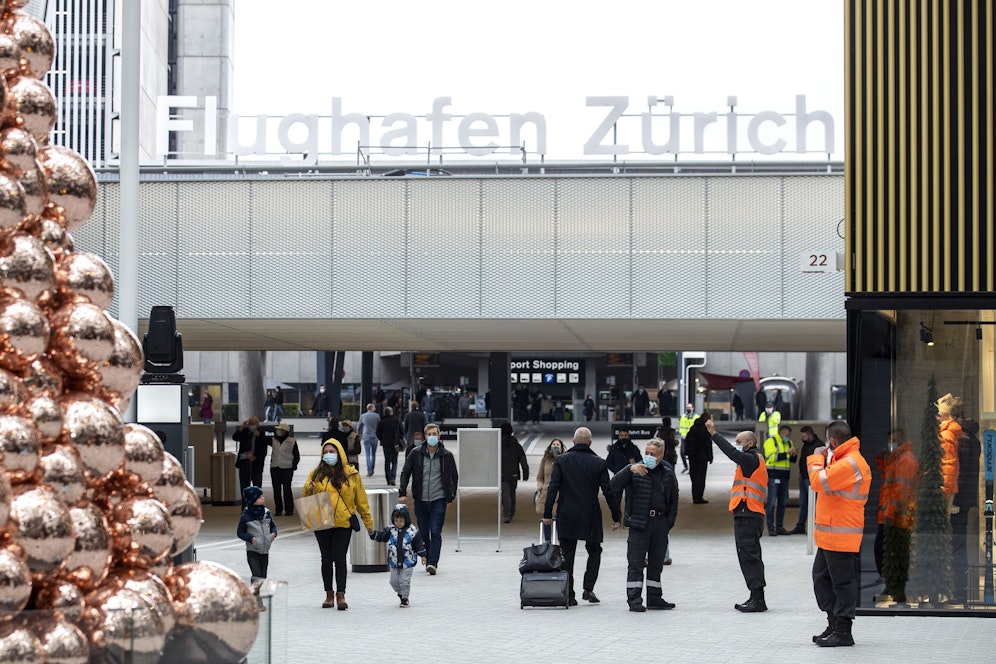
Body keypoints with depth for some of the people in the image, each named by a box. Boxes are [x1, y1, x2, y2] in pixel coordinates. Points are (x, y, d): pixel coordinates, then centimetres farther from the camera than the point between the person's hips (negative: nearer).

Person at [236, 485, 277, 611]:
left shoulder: (267, 513, 1)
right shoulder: (245, 517, -12)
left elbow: (273, 525, 15)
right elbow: (239, 532, -4)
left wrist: (273, 533, -6)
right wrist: (250, 538, -19)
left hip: (265, 550, 5)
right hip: (252, 551, -5)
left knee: (263, 577, 9)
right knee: (257, 576, -16)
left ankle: (258, 601, 23)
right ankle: (257, 601, -9)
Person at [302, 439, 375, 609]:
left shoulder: (351, 474, 2)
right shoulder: (317, 473, 5)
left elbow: (361, 499, 6)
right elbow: (306, 495, 11)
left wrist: (368, 521, 7)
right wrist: (308, 490, -13)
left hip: (343, 523, -2)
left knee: (340, 559, -5)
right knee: (327, 559, 8)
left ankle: (341, 595, -4)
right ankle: (329, 595, 16)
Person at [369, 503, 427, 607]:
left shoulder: (412, 531, -8)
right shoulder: (390, 530, 0)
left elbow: (419, 544, -2)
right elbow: (381, 536, -1)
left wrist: (422, 555, 0)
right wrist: (372, 533, -20)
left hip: (407, 562, -4)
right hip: (394, 562, 4)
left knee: (405, 581, -1)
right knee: (394, 581, 11)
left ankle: (405, 599, 13)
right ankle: (400, 593, 36)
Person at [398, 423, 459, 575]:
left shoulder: (446, 455, 1)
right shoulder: (416, 453, 1)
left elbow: (454, 476, 12)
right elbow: (405, 473, 6)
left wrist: (451, 495, 7)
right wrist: (402, 493, -2)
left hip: (439, 499, -2)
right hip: (421, 500, 2)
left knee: (436, 532, -11)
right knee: (423, 533, 8)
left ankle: (433, 563, -16)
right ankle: (427, 560, 21)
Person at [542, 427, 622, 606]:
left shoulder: (561, 460, -2)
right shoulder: (598, 463, -2)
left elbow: (553, 488, -6)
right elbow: (608, 492, -1)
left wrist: (547, 514, -1)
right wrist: (616, 517, 6)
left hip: (566, 517, 0)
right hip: (590, 517, 0)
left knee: (567, 555, 6)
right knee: (594, 551, 16)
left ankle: (568, 595, 5)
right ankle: (588, 589, 2)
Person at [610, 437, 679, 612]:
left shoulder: (668, 473, 9)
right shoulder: (636, 471, -1)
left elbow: (673, 499, 17)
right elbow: (614, 485, -11)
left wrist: (670, 521, 7)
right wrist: (629, 469, -22)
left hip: (660, 522, 4)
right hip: (639, 523, -4)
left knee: (656, 563, 11)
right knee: (635, 563, -3)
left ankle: (654, 598, 18)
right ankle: (634, 599, 0)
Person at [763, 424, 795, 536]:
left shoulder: (789, 442, 15)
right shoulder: (770, 441, -8)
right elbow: (771, 457, -20)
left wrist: (793, 455, -1)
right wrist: (786, 453, -23)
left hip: (784, 476, 8)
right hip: (773, 475, -7)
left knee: (782, 502, 10)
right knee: (772, 502, -8)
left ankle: (780, 527, 16)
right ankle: (771, 527, -6)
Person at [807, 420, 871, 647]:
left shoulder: (849, 464, -20)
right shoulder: (843, 460, 16)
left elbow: (819, 482, -24)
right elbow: (830, 482, 23)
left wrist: (816, 458, -8)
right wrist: (822, 459, 11)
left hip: (840, 535, -11)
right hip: (829, 534, 11)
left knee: (842, 582, -4)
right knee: (821, 577, 15)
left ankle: (843, 631, 2)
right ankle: (834, 625, 23)